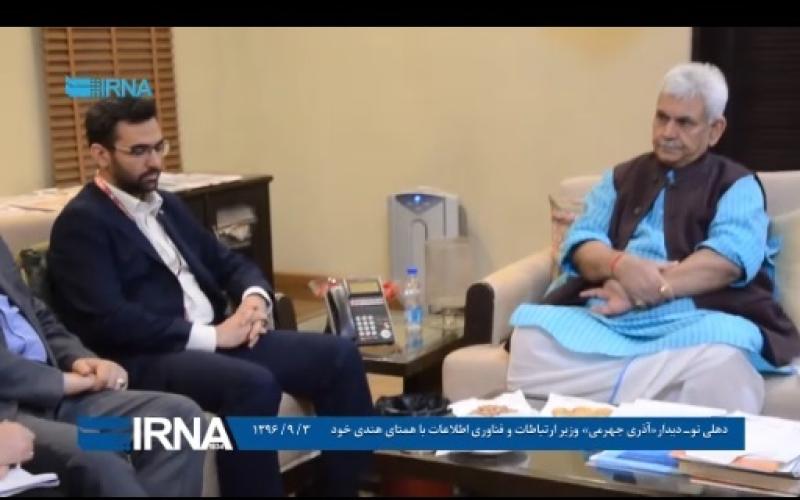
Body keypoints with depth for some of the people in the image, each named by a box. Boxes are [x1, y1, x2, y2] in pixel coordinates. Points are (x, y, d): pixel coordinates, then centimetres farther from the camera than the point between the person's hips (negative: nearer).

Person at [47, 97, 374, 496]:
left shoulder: (167, 205, 19)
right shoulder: (81, 223, -7)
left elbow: (228, 262, 22)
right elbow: (107, 320, -18)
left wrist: (255, 296, -3)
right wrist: (210, 335, -19)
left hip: (216, 339, 8)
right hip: (147, 359, -8)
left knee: (339, 356, -6)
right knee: (254, 384, -35)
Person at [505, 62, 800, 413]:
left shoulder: (737, 185, 11)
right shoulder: (620, 178, 23)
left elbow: (731, 258, -7)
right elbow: (580, 245, 9)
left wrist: (646, 291, -17)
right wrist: (619, 264, -15)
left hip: (695, 320, -3)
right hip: (607, 318, 4)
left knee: (722, 363, -38)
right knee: (531, 336, -27)